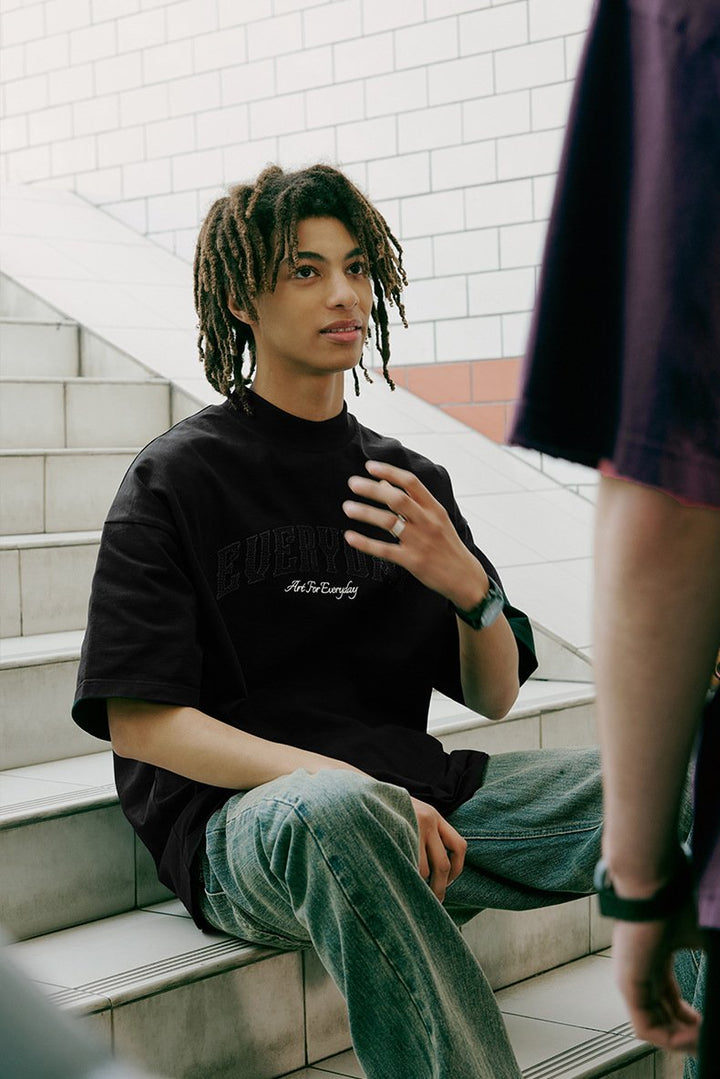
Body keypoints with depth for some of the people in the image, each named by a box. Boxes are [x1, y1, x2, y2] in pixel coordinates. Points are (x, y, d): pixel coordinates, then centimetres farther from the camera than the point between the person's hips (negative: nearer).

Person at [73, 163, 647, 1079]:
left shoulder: (414, 482, 16)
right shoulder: (176, 478, 1)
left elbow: (494, 696, 17)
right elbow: (137, 720, -8)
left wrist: (468, 585, -7)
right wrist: (350, 786, -20)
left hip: (413, 803, 5)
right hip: (242, 817, -5)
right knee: (333, 815, -41)